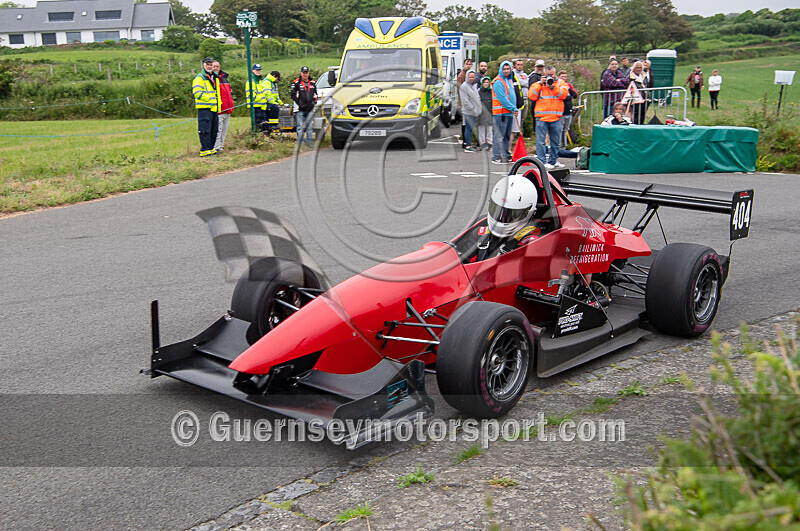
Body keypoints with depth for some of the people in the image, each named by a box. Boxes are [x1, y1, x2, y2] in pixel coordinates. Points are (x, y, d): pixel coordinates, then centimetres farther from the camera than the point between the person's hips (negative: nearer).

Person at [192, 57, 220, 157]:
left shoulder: (215, 77, 20)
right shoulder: (199, 78, -6)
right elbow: (197, 92, -17)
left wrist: (218, 104, 20)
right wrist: (209, 98, -19)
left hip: (214, 108, 8)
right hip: (204, 108, -8)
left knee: (214, 130, 11)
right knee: (205, 130, -9)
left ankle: (210, 148, 19)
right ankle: (204, 150, -8)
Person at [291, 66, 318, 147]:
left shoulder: (313, 83, 13)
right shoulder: (296, 83, 0)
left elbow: (315, 94, 21)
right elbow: (293, 95, -2)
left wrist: (314, 103, 7)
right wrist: (300, 104, -10)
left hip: (310, 109, 4)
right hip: (300, 109, -4)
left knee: (309, 127, 6)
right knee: (300, 127, -4)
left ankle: (309, 143, 11)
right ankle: (300, 143, -1)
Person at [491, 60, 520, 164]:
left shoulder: (510, 80, 17)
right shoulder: (498, 82, -12)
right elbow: (502, 99, -18)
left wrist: (515, 108, 11)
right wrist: (513, 109, -17)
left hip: (509, 113, 9)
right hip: (500, 113, -9)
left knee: (507, 136, 14)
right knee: (499, 136, -8)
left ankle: (506, 156, 21)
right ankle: (496, 157, -6)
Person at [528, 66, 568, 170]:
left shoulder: (560, 83, 10)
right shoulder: (538, 83, 9)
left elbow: (564, 94, -7)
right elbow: (531, 96, -4)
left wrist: (552, 86, -13)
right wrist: (540, 84, -7)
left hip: (556, 117, 2)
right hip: (541, 117, -2)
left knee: (556, 141, 10)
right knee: (541, 140, -7)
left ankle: (553, 161, 21)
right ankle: (542, 162, -5)